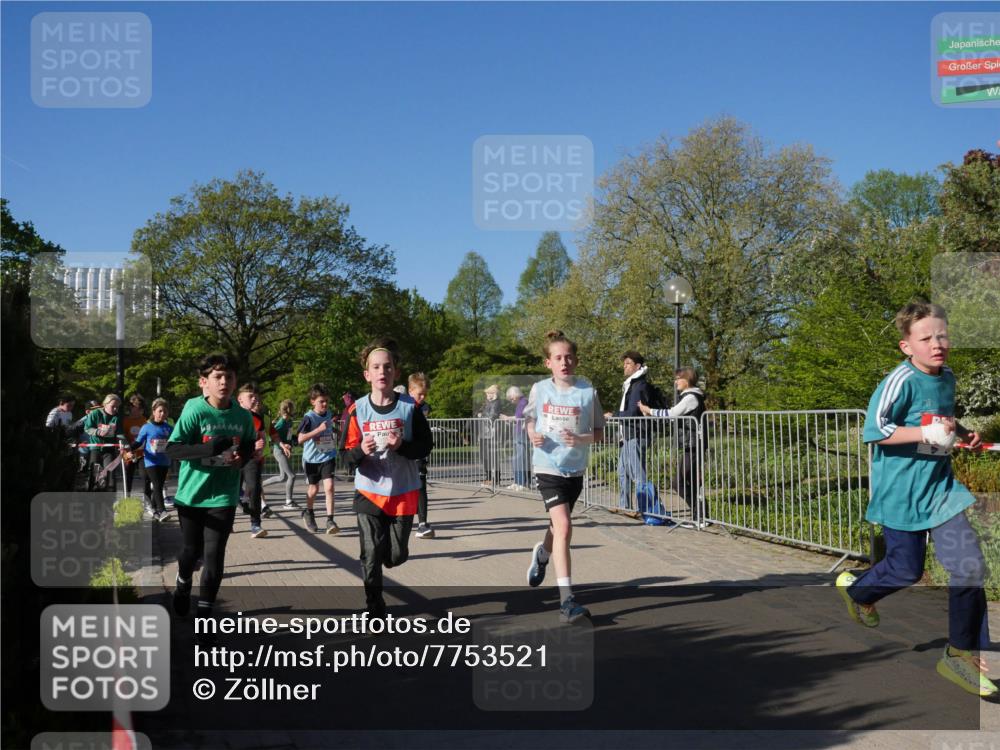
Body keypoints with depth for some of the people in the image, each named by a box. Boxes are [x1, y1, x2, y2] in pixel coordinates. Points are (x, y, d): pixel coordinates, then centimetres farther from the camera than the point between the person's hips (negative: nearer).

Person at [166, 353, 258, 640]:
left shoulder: (243, 415, -6)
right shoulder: (194, 410, -16)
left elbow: (250, 445, 11)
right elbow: (172, 449, -19)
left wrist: (244, 456, -12)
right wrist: (211, 448, -31)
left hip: (224, 496, 1)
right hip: (192, 493, -1)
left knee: (214, 556, -2)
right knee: (192, 549, 17)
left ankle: (204, 614, 13)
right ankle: (183, 586, 49)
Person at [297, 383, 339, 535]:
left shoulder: (329, 415, 3)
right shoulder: (309, 418, -13)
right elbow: (300, 439, -21)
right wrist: (319, 429, -26)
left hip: (328, 457, 2)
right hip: (312, 458, -2)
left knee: (329, 486, -13)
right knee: (313, 488, 12)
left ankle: (330, 521, -13)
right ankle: (308, 513, 40)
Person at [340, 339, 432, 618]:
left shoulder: (410, 407, -5)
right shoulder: (358, 409, -3)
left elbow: (426, 446, -3)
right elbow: (347, 453, -1)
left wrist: (402, 445, -21)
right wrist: (361, 451, -23)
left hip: (403, 493, 0)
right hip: (369, 493, 0)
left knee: (396, 556, 7)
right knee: (371, 556, -1)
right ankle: (375, 611, 16)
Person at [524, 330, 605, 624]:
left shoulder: (588, 391, -6)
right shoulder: (539, 389, -4)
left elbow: (599, 431, 0)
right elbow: (529, 419, 13)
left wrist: (582, 439, -20)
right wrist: (532, 435, -8)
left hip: (575, 468, 3)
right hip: (548, 466, -3)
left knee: (559, 525, 22)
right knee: (563, 527, -18)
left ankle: (542, 554, 58)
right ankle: (566, 601, -16)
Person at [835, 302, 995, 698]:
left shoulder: (947, 377, 6)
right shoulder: (901, 381, -18)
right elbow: (875, 430, -24)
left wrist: (962, 432, 6)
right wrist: (927, 433, -27)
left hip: (940, 486, 6)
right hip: (902, 491, -6)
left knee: (970, 565, -3)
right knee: (907, 570, 6)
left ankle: (962, 653, 10)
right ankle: (855, 589, 39)